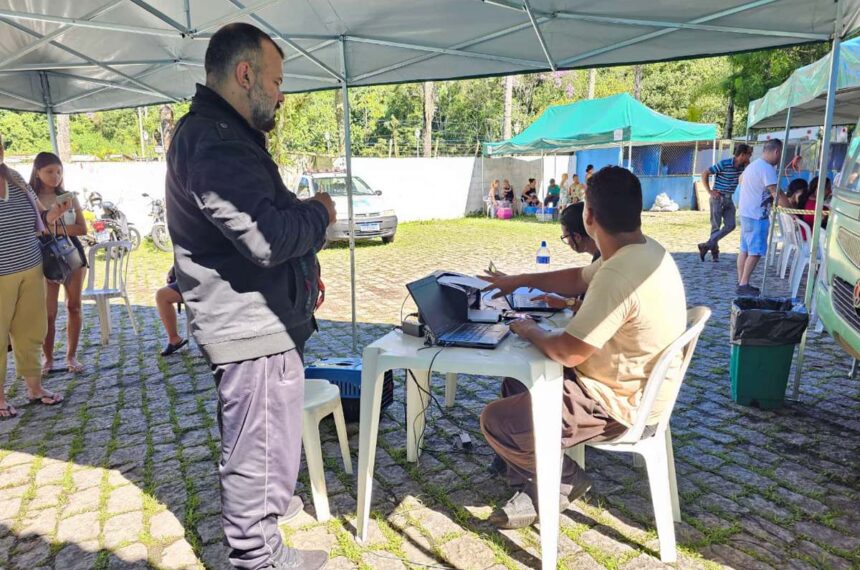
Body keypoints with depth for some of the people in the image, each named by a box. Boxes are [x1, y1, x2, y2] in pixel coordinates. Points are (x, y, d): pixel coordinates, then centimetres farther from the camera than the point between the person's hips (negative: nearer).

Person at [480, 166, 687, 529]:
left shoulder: (619, 276, -33)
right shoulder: (645, 251, 0)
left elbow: (568, 352, -28)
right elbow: (579, 279, 16)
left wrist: (531, 332, -7)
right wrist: (520, 280, 16)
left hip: (617, 404, -10)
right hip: (631, 385, 10)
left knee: (496, 421, -8)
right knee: (517, 382, 19)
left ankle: (566, 481, 14)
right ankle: (533, 490, 17)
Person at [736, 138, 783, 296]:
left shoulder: (753, 165, 15)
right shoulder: (767, 168, -16)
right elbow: (776, 193, -20)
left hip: (746, 212, 10)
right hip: (756, 216, -10)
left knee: (745, 250, 11)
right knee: (755, 252, -7)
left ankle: (741, 283, 14)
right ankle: (744, 285, -7)